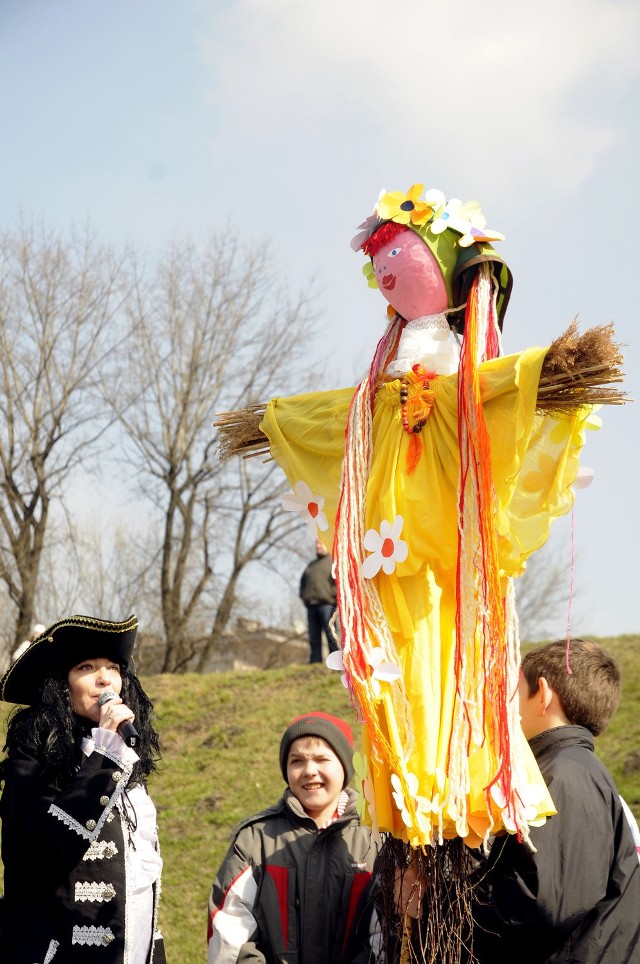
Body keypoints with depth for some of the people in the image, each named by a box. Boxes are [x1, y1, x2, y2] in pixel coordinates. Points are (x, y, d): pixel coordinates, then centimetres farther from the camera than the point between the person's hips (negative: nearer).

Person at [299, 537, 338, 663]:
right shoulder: (311, 564, 25)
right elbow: (303, 581, 31)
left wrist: (334, 596, -12)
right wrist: (303, 596, 15)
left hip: (327, 604, -6)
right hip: (311, 605, 6)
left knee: (331, 634, -12)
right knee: (314, 638, 3)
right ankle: (315, 662, 2)